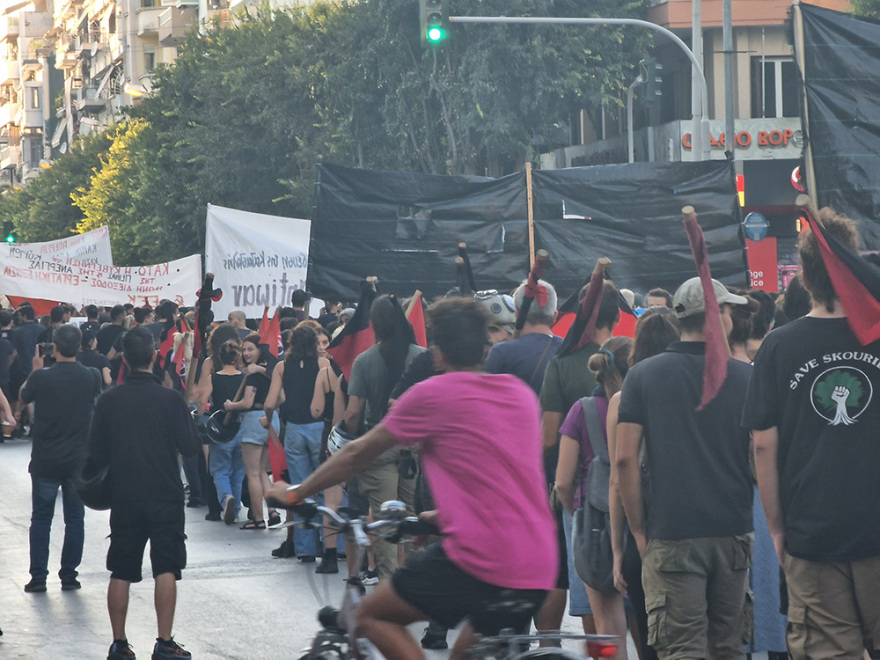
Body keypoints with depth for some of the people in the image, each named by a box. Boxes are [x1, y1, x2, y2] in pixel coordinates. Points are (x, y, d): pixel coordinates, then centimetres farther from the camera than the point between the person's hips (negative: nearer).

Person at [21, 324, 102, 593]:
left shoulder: (41, 378, -15)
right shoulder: (91, 377, -7)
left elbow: (24, 396, 6)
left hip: (45, 460, -1)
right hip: (78, 460, 1)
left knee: (41, 519, 8)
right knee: (75, 518, 10)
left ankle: (38, 577, 7)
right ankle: (69, 575, 11)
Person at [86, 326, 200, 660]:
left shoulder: (109, 400, -3)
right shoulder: (171, 399, -10)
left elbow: (96, 454, 1)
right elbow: (190, 447, -7)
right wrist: (189, 420, 11)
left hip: (125, 495, 2)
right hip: (165, 495, -2)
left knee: (121, 572, 9)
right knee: (166, 569, 2)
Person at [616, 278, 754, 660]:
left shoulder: (643, 375, 0)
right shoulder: (745, 377, 2)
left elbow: (625, 458, -5)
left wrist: (638, 530, 2)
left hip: (671, 535, -2)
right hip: (733, 531, 2)